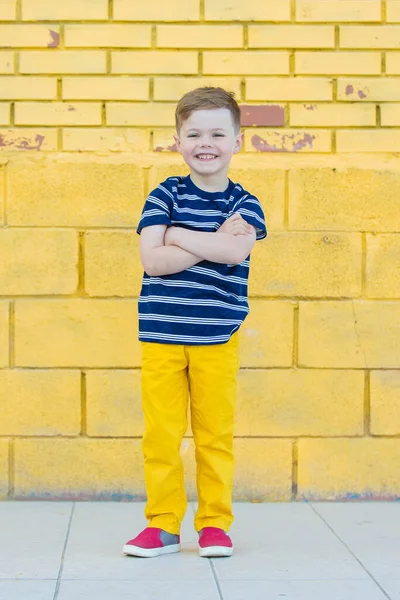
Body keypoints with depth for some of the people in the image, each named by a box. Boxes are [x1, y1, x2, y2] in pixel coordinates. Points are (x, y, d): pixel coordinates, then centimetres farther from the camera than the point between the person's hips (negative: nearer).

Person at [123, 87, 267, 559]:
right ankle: (163, 525, 14)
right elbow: (152, 260, -13)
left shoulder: (244, 204, 3)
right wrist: (213, 242, -15)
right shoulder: (165, 195, 0)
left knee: (216, 432, 6)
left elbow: (235, 251, -18)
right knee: (160, 433, 3)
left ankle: (214, 523, 18)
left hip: (218, 338, 0)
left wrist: (177, 235, -13)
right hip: (161, 336, 0)